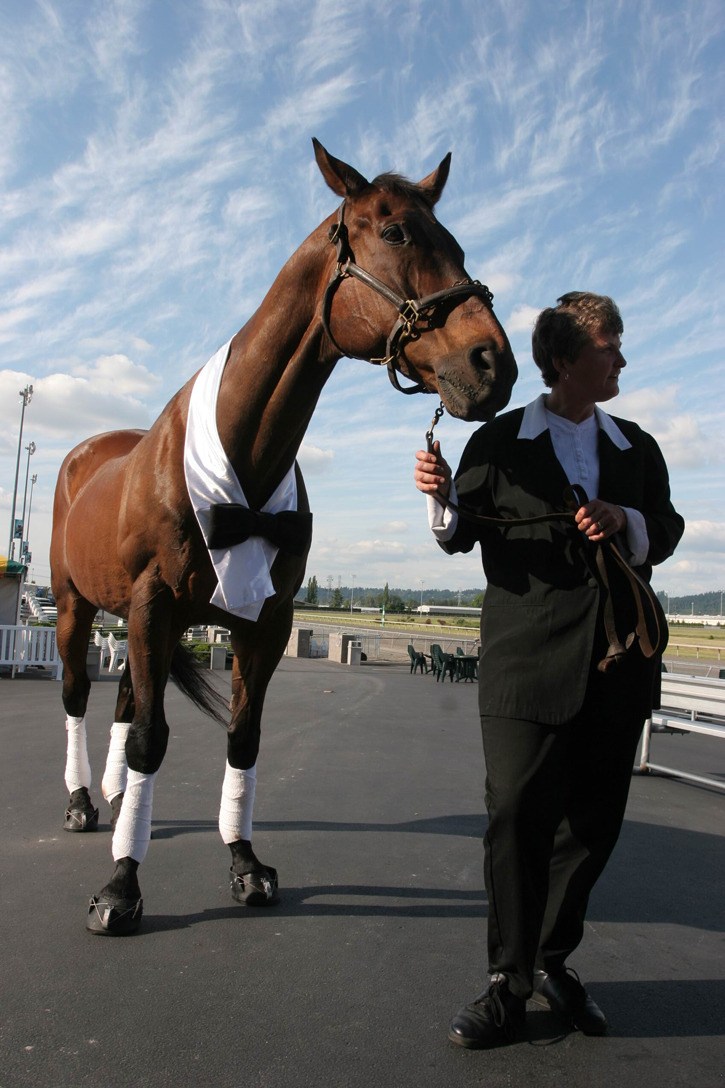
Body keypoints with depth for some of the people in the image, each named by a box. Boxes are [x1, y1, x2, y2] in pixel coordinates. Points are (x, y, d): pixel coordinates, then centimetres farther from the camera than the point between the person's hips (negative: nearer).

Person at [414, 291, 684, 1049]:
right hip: (528, 660, -4)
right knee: (517, 818, -3)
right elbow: (460, 534, 1)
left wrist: (625, 519, -10)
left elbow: (666, 531, 12)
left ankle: (552, 962, 32)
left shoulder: (636, 448, 13)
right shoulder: (498, 442, 3)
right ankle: (510, 984, 14)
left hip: (617, 662, 4)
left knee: (594, 821, 12)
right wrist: (442, 495, -21)